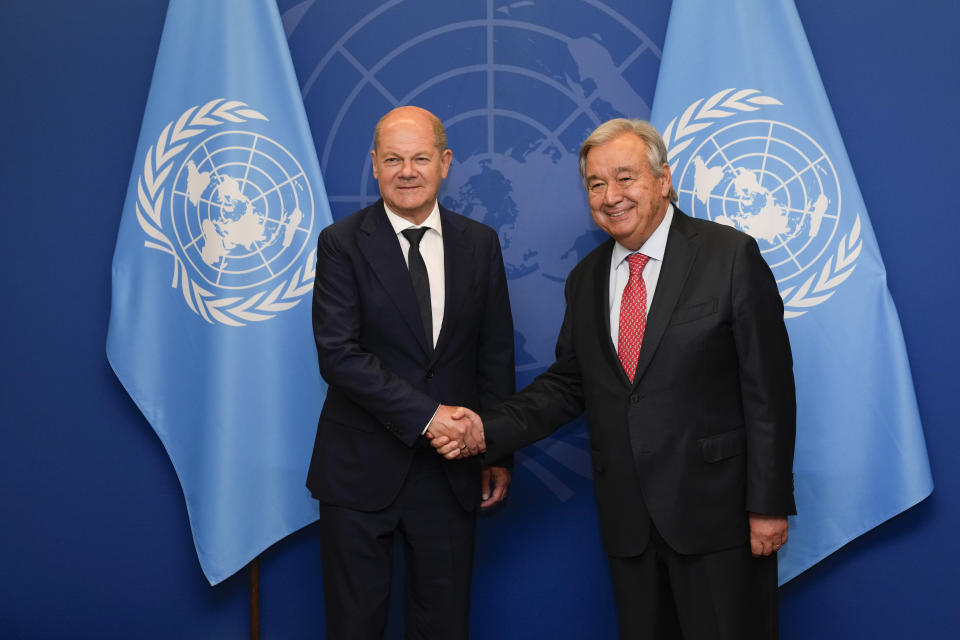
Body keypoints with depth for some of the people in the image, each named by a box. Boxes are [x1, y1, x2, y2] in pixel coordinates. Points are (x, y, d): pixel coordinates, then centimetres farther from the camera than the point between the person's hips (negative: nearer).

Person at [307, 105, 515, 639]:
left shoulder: (480, 244, 4)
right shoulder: (342, 244, -5)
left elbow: (496, 354, 7)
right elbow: (338, 354, -14)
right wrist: (426, 414, -19)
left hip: (452, 468, 2)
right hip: (363, 469, -2)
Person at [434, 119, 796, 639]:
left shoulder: (731, 256, -8)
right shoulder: (585, 279, 9)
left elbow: (768, 388, -9)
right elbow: (567, 384, 10)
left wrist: (768, 503, -11)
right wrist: (488, 429, -5)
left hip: (716, 512, -4)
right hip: (627, 519, 5)